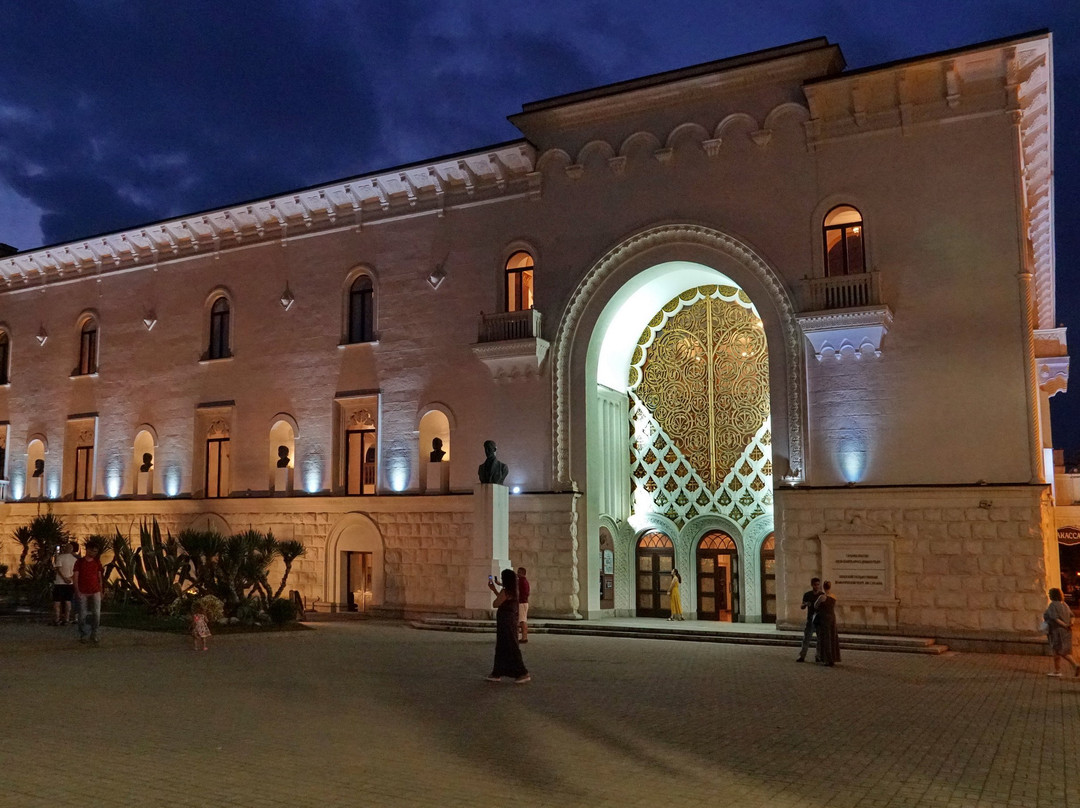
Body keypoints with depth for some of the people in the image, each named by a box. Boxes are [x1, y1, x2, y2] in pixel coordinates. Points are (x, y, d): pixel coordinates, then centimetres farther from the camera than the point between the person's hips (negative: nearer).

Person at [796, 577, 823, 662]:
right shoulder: (807, 595, 1)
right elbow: (802, 607, 1)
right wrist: (805, 604, -21)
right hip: (810, 620, -1)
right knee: (806, 639, -2)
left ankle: (818, 657, 13)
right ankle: (802, 656, 3)